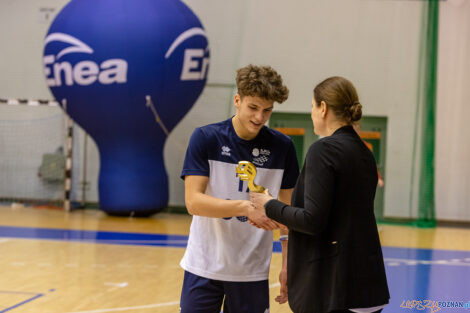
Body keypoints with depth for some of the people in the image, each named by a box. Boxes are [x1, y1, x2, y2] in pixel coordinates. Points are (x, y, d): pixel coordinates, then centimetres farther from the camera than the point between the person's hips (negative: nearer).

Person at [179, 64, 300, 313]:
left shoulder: (282, 147, 0)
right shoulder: (205, 138, -7)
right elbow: (193, 201, -14)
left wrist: (288, 265, 0)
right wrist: (246, 207, -27)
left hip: (252, 271, 2)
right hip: (204, 267, -2)